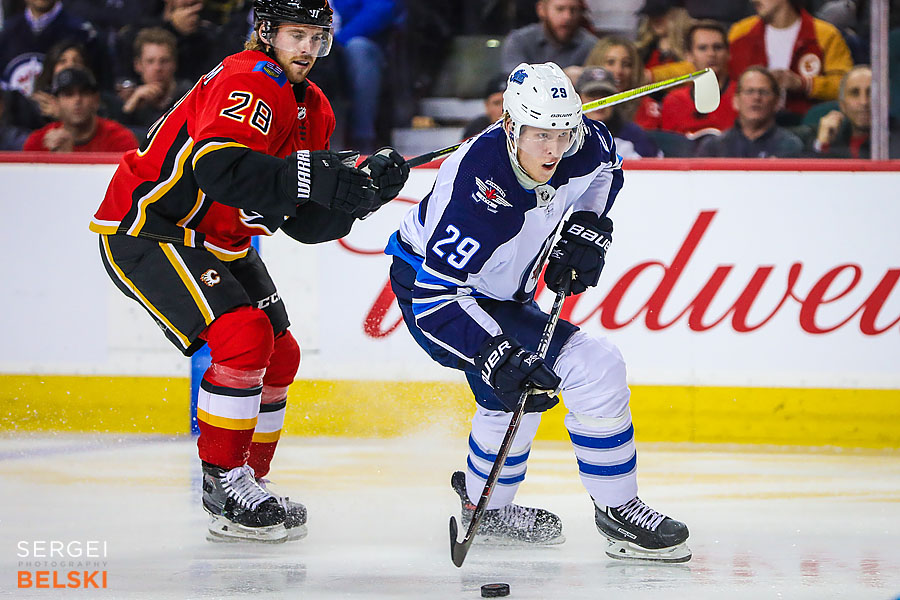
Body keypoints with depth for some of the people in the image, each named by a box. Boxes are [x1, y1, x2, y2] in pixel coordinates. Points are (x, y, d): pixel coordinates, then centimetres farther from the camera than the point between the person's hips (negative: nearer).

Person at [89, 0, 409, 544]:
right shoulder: (247, 84, -22)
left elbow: (305, 222, 5)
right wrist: (309, 177, -44)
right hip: (147, 229, -10)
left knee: (280, 354, 10)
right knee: (243, 336, -23)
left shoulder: (314, 111, 7)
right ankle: (225, 480, -14)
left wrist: (363, 190, -12)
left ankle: (242, 484, 20)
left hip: (219, 243, 10)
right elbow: (218, 167, -40)